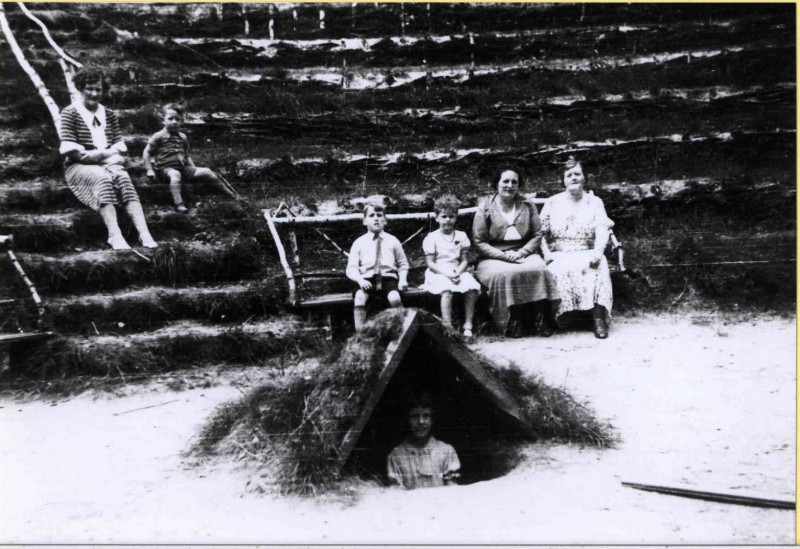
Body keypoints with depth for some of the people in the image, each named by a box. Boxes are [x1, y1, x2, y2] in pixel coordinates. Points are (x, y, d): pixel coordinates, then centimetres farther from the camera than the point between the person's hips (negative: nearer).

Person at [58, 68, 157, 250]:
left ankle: (144, 233, -47)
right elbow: (69, 149, -7)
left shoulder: (109, 115, 18)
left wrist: (100, 154, -13)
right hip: (79, 167, -3)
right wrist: (109, 154, -14)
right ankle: (114, 235, -50)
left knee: (123, 177, -31)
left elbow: (119, 146, 10)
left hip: (107, 163, 3)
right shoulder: (69, 113, 3)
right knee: (103, 178, -37)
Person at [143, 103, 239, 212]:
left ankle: (232, 194, 6)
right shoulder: (159, 136, -3)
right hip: (165, 168, -5)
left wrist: (193, 168, 12)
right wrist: (149, 170, -10)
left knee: (206, 172, -4)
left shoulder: (182, 137, 15)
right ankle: (179, 204, -52)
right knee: (175, 174, -41)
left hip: (183, 168, 6)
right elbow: (146, 153, -1)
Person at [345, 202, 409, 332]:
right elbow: (351, 268, 6)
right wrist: (360, 280, -15)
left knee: (395, 298, -32)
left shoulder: (392, 241, 13)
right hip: (367, 279, 0)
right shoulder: (359, 243, 10)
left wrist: (403, 279, -2)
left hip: (388, 278, 0)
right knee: (359, 297, -33)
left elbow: (403, 264, 19)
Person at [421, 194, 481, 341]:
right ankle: (448, 327, -30)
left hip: (457, 272, 3)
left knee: (472, 288, -24)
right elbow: (431, 264, -4)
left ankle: (468, 326, -18)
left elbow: (464, 261, 7)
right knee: (447, 290, -34)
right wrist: (447, 274, -17)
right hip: (438, 274, -3)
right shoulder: (431, 238, 1)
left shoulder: (461, 236, 11)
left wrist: (458, 272, -13)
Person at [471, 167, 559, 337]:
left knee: (538, 270, -30)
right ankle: (511, 325, -22)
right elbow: (478, 242, -3)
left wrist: (521, 252, -10)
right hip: (494, 258, -2)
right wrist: (504, 255, -14)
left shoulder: (528, 207, 11)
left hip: (523, 255, 2)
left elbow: (537, 235, 8)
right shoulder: (485, 208, 2)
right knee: (503, 275, -35)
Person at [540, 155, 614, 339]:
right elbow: (542, 233, 7)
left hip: (587, 254, 0)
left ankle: (599, 318, -38)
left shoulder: (594, 202, 13)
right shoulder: (552, 203, 13)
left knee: (599, 266, -33)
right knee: (561, 270, -35)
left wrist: (597, 251, -21)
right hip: (560, 256, 0)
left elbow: (602, 230, -2)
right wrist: (547, 254, -10)